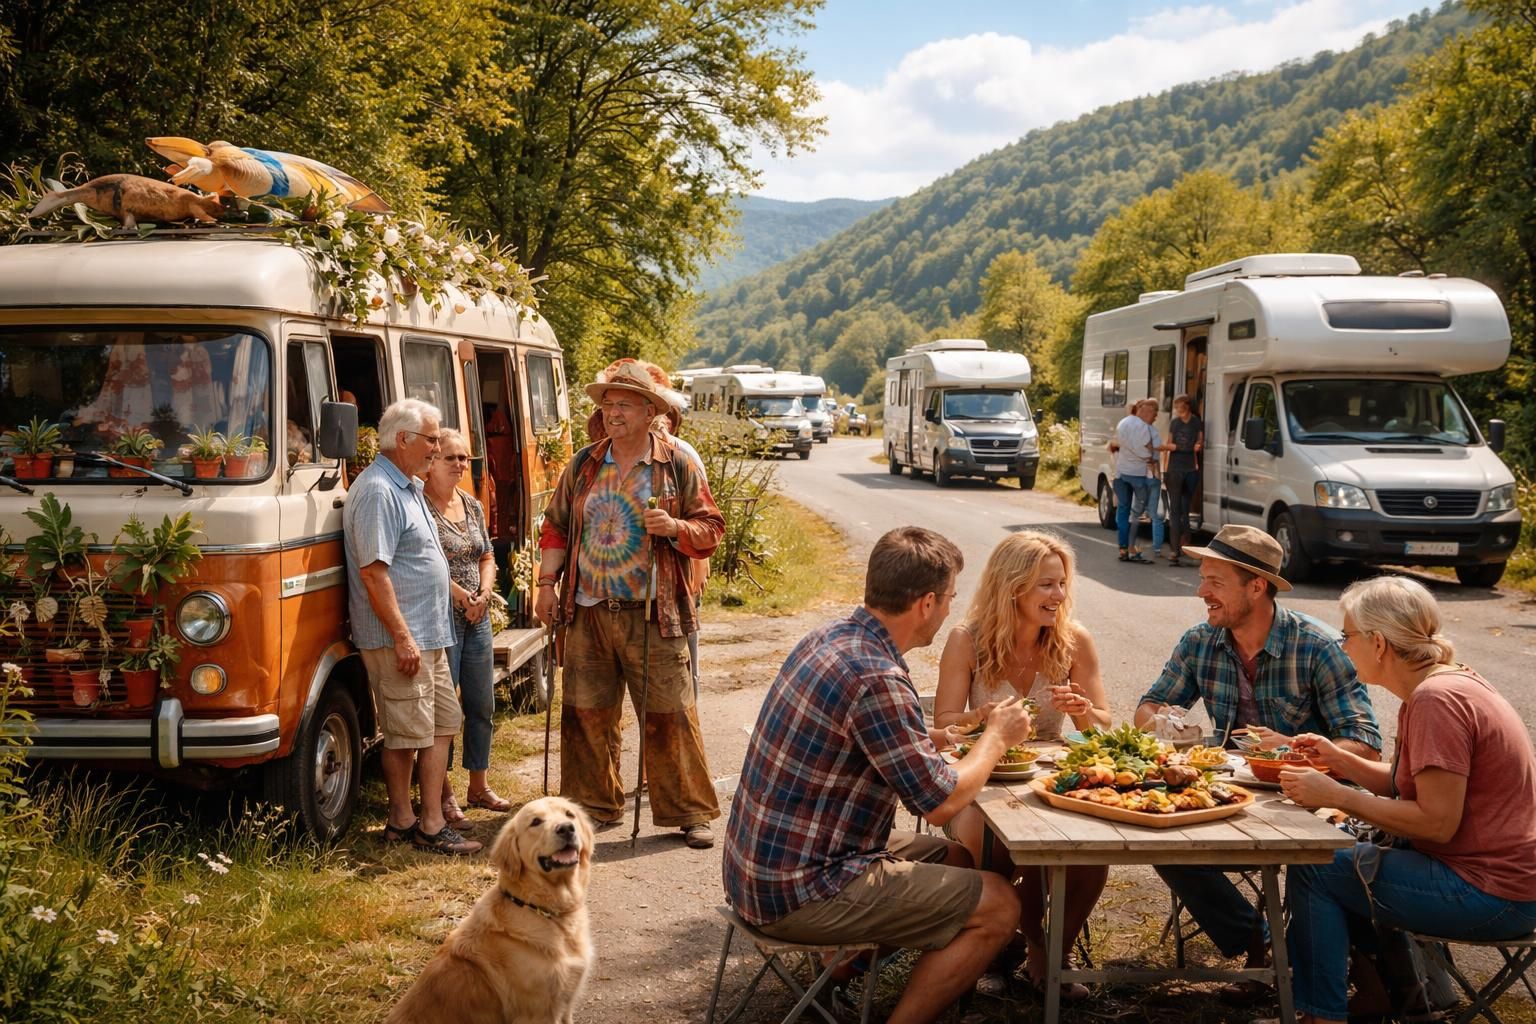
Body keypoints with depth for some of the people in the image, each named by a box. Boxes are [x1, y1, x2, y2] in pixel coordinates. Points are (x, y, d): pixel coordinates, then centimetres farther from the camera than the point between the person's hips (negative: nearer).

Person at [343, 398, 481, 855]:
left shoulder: (409, 487, 16)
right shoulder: (377, 491, -16)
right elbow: (373, 572, -22)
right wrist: (402, 637, -23)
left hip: (429, 635, 10)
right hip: (398, 639, -10)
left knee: (443, 723, 12)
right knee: (407, 734, -2)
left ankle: (430, 821, 17)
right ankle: (403, 821, 9)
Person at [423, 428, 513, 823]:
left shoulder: (472, 506, 13)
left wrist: (484, 593, -1)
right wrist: (458, 593, -18)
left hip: (477, 617, 7)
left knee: (482, 704, 13)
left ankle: (478, 786, 26)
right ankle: (444, 793, 9)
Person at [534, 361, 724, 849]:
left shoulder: (676, 466, 1)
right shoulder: (583, 465, 10)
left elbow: (710, 529, 2)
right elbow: (555, 527, 16)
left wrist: (676, 527, -18)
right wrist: (547, 582, 7)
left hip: (652, 613, -3)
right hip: (587, 612, 4)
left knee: (669, 716, -3)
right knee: (587, 715, 9)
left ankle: (690, 812, 8)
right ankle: (595, 806, 24)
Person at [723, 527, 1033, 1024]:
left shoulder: (831, 636, 3)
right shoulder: (876, 680, -26)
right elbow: (942, 801, -17)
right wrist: (998, 736, -1)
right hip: (798, 892, -10)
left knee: (955, 859, 21)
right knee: (998, 906, -3)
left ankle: (845, 966, 21)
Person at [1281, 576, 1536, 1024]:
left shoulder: (1437, 700, -22)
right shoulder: (1447, 683, 8)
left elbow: (1436, 822, -25)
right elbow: (1409, 785, 13)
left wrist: (1335, 796, -19)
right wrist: (1339, 759, 4)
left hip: (1492, 898, -10)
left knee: (1313, 872, -7)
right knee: (1346, 856, 22)